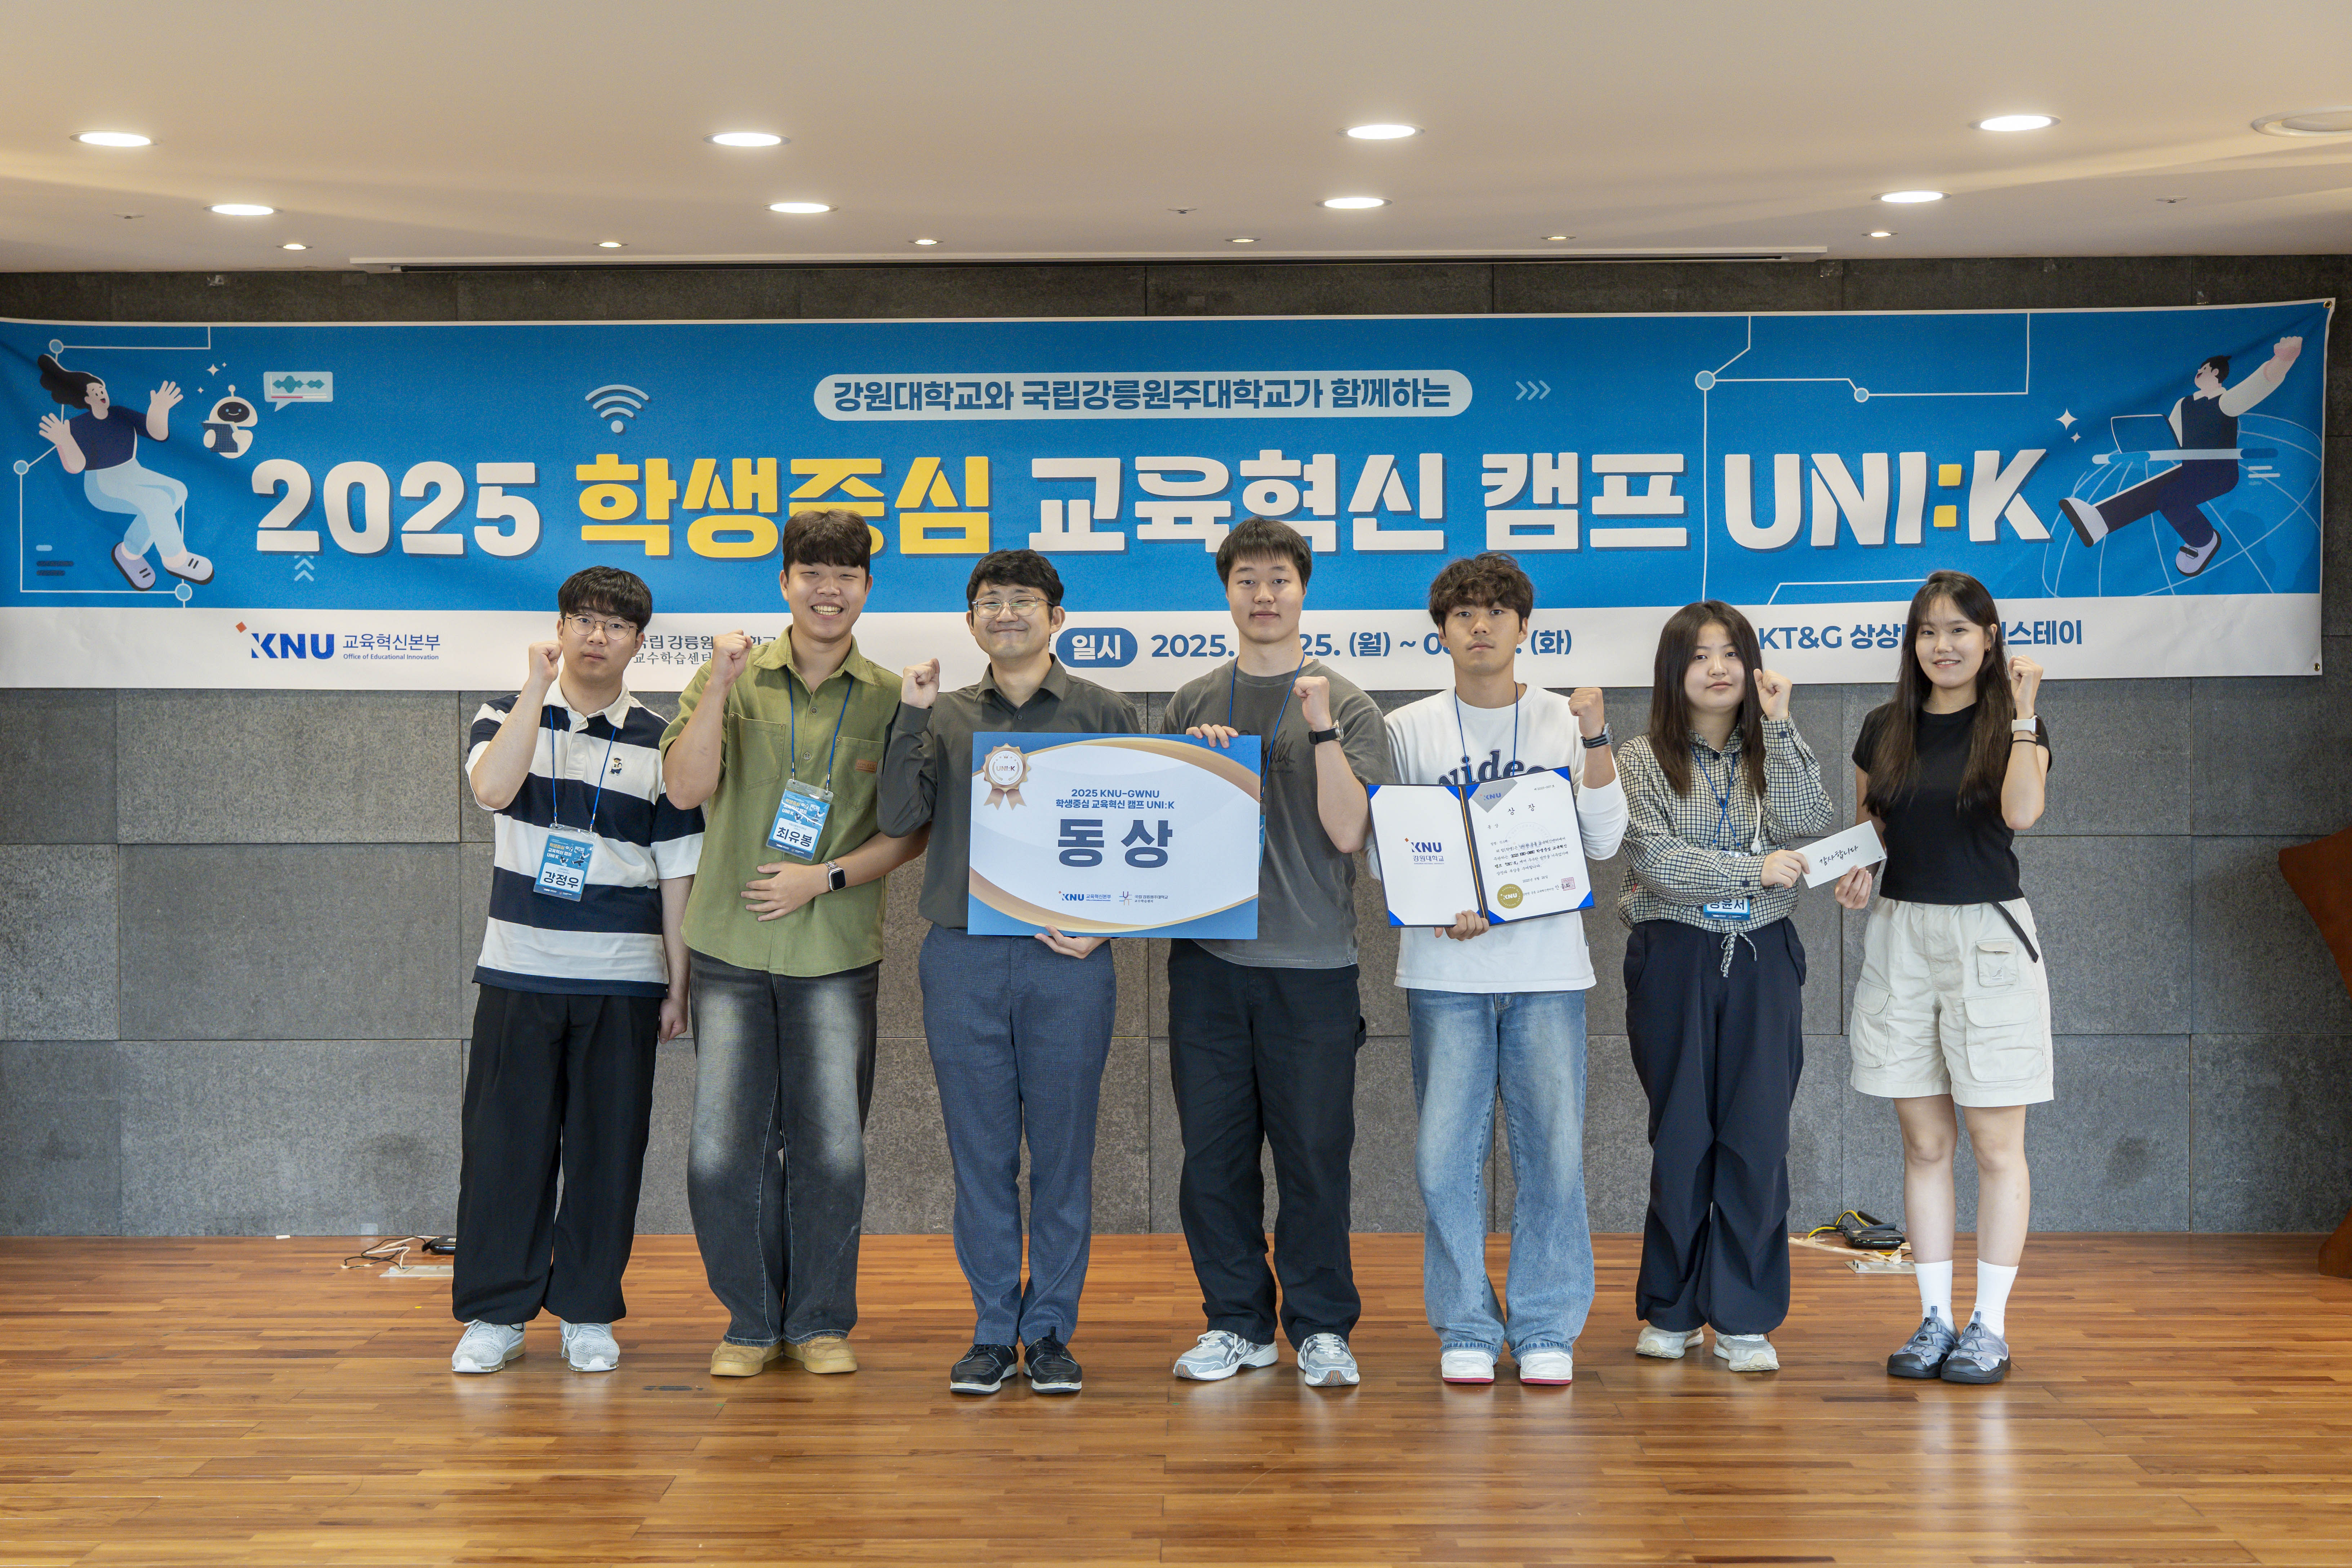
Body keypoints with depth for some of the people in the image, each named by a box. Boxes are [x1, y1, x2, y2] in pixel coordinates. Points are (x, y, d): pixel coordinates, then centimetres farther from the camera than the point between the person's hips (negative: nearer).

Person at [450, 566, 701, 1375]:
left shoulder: (658, 743, 7)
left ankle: (589, 1313, 15)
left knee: (607, 1147, 4)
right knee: (506, 1141, 1)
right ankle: (495, 1313, 12)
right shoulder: (507, 718, 6)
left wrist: (678, 984, 4)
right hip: (519, 972, 0)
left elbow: (677, 871, 7)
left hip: (622, 980, 1)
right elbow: (493, 788, -18)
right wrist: (538, 685, -14)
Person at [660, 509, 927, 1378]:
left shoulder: (891, 699, 4)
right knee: (724, 1149, 1)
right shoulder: (732, 677, 4)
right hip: (732, 947, 0)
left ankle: (822, 1320, 19)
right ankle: (752, 1321, 17)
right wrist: (720, 684, -16)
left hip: (837, 954, 0)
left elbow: (913, 831, 4)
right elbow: (686, 788, -7)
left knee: (832, 1147, 3)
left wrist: (826, 877, -9)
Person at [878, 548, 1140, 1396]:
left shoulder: (1106, 715, 7)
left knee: (1062, 1151, 3)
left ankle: (1050, 1331, 12)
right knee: (981, 1152, 5)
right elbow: (899, 817, 0)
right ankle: (993, 1330, 14)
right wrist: (911, 718, -7)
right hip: (963, 957, 2)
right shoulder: (947, 717, 12)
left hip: (1068, 961, -1)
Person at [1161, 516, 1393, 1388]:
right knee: (1214, 1151, 5)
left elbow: (1347, 830, -8)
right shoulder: (1192, 705, 12)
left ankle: (1320, 1327, 12)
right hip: (1208, 957, 3)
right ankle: (1237, 1323, 17)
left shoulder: (1346, 707, 3)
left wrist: (1321, 728, -16)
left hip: (1312, 963, -3)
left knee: (1314, 1152, 0)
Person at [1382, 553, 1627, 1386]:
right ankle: (1465, 1329, 9)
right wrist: (1440, 908, -11)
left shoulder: (1566, 722, 8)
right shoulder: (1408, 730, 7)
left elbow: (1603, 841, 1)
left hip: (1547, 967, 0)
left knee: (1552, 1147, -1)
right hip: (1444, 970, 0)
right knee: (1447, 1151, -2)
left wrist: (1595, 741, -9)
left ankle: (1546, 1329, 9)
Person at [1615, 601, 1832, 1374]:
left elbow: (1808, 824, -10)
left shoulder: (1773, 753, 10)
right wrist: (1754, 870, -16)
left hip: (1762, 960, 2)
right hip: (1675, 958, -2)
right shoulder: (1642, 760, 2)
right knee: (1681, 1136, 5)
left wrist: (1780, 726, -9)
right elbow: (1656, 862, -10)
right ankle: (1672, 1310, 17)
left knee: (1758, 1137, -2)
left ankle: (1745, 1318, 5)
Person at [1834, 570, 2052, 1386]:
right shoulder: (1884, 730, 10)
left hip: (1988, 935, -4)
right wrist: (1855, 869, -2)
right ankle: (1934, 1320, 14)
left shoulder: (2015, 724, -1)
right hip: (1901, 934, 4)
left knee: (1996, 1146, 0)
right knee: (1924, 1144, 7)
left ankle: (1990, 1327, 6)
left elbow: (2022, 811, -19)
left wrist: (2023, 711, -21)